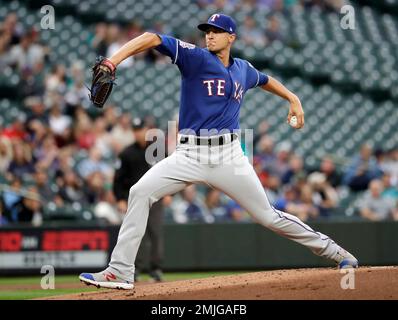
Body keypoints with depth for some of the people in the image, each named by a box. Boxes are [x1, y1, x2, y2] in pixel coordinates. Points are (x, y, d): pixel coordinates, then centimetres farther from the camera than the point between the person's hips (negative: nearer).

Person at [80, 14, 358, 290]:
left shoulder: (243, 70, 12)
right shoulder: (196, 58, -3)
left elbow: (265, 80, 38)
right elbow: (152, 39, -17)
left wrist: (293, 98, 29)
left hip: (229, 156, 2)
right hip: (189, 155, -2)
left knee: (268, 216, 3)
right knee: (140, 193, -19)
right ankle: (120, 272, -16)